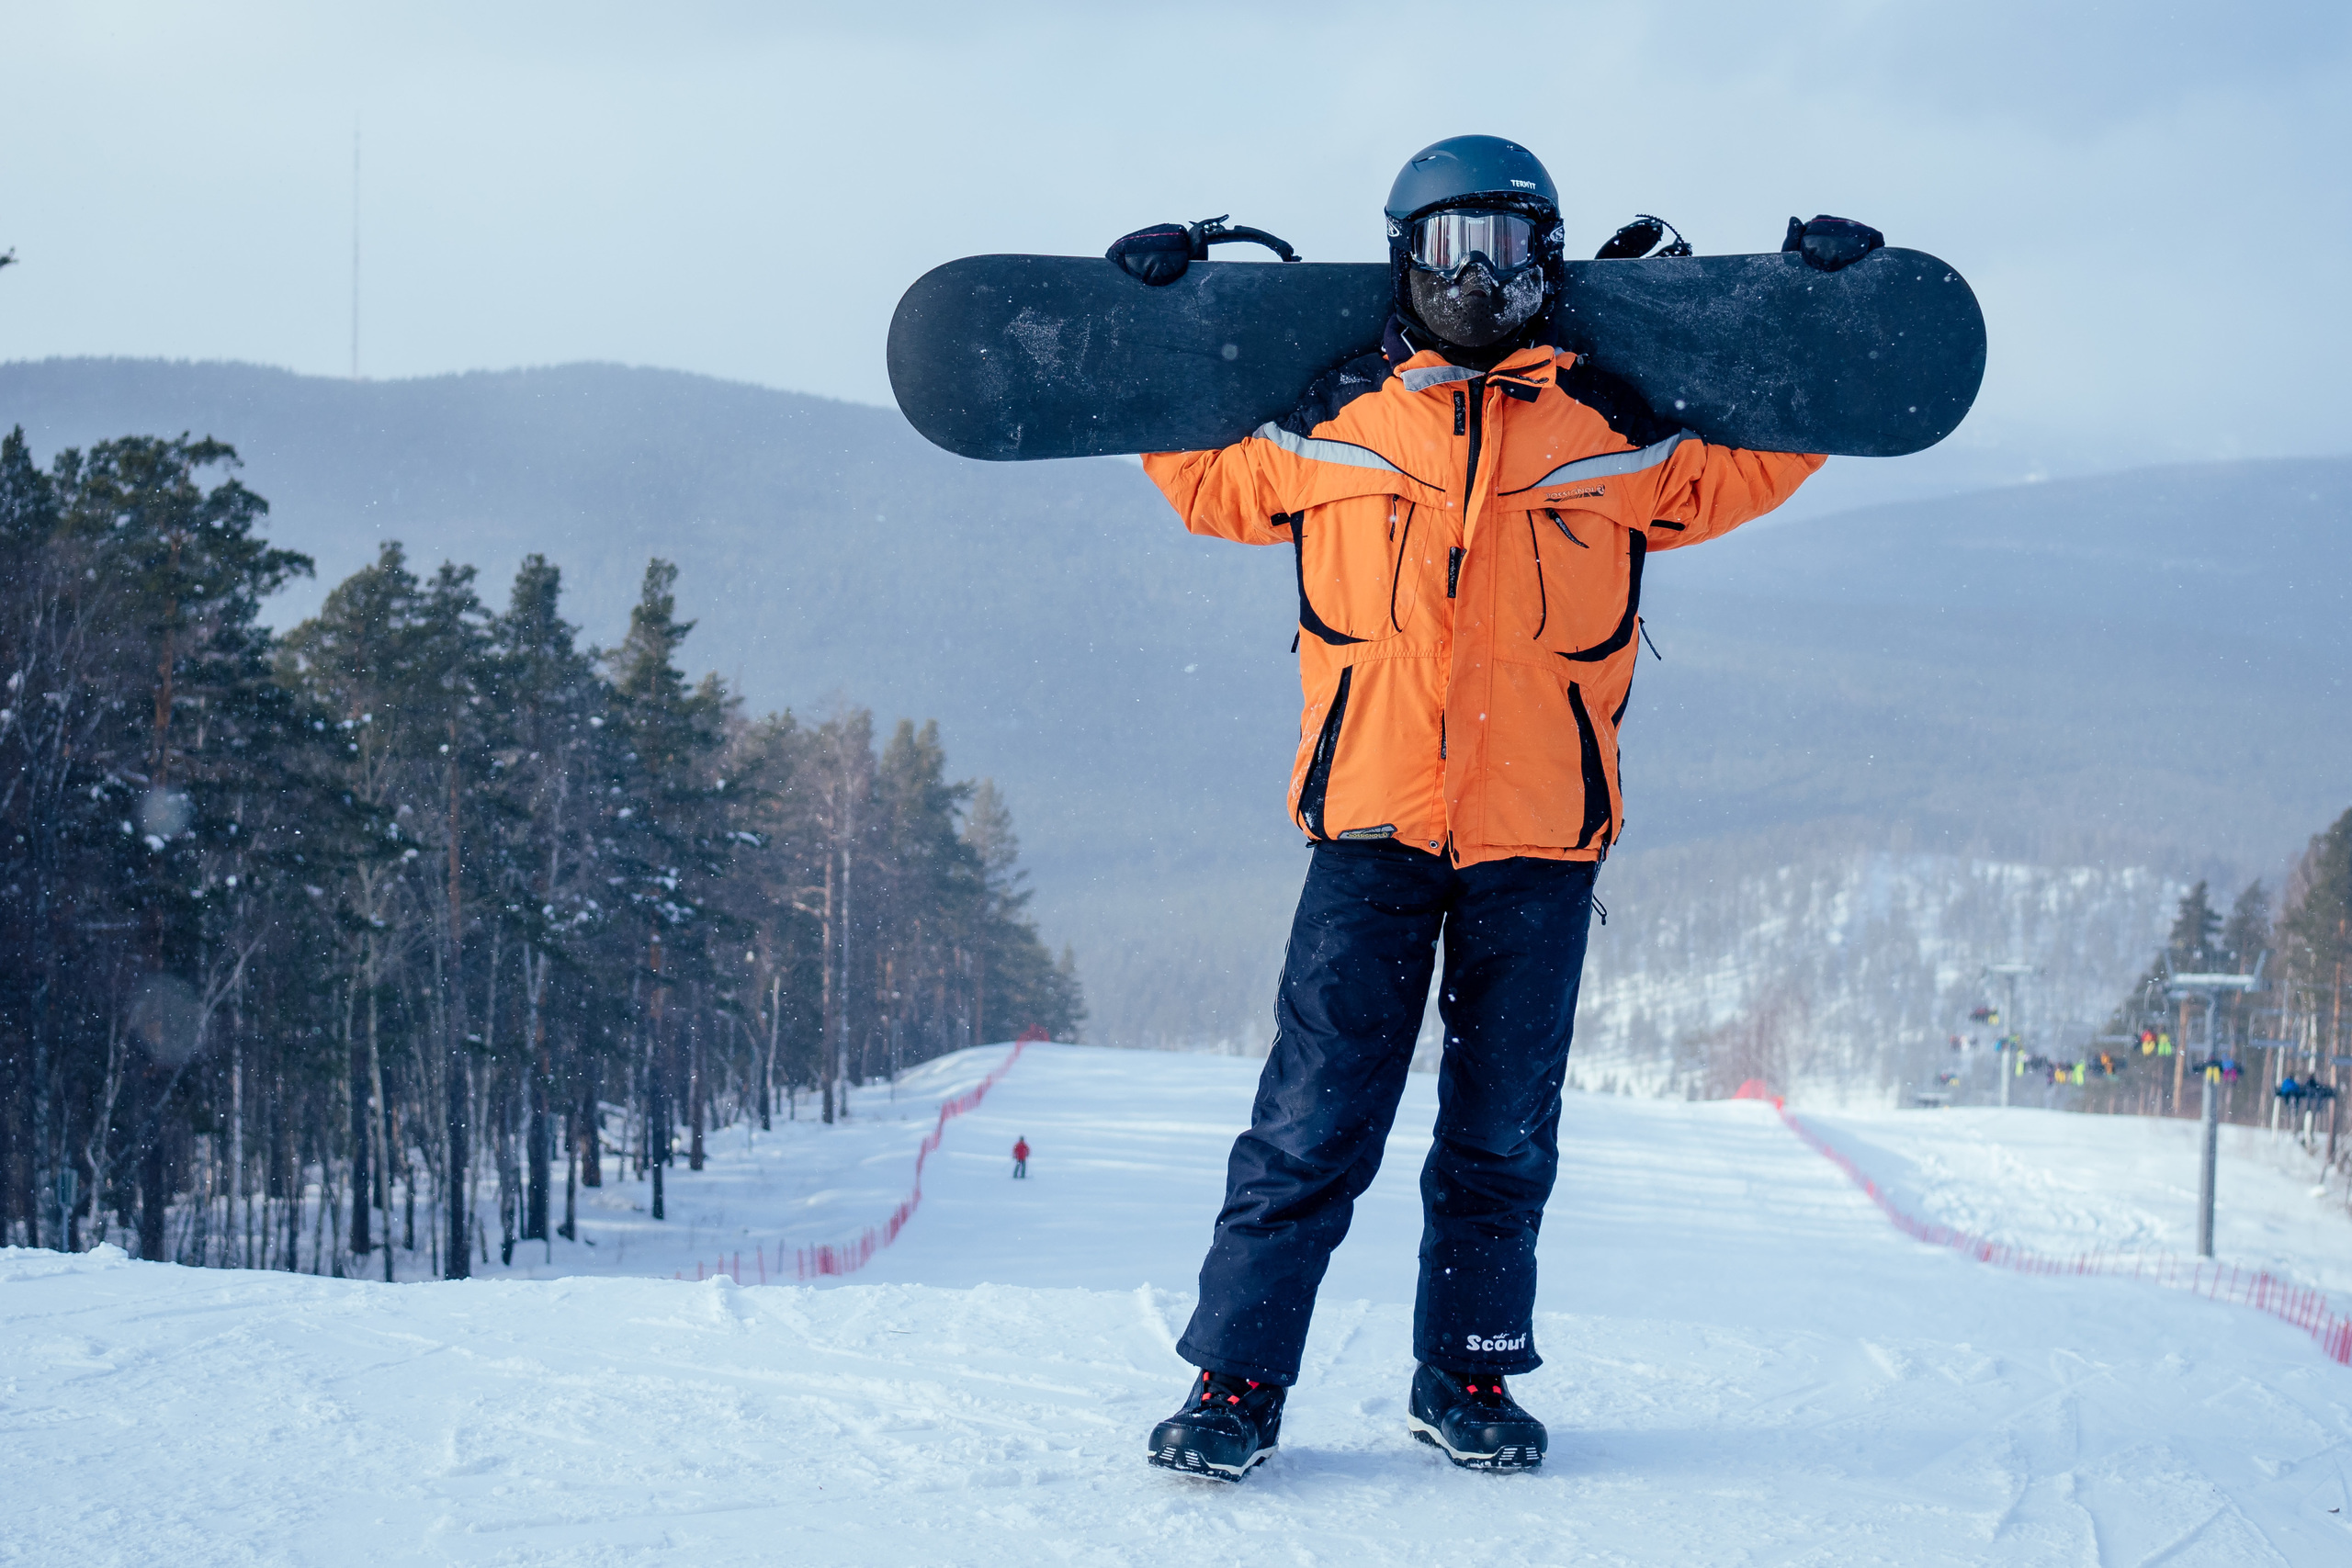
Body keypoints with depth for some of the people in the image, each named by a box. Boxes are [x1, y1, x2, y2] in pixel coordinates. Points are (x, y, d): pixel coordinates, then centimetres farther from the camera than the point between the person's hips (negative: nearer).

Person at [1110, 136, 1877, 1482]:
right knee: (1314, 1125, -6)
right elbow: (1209, 476, 23)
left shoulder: (1615, 429, 8)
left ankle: (1469, 1377, 20)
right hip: (1371, 825, -1)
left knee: (1503, 1134, 8)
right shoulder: (1332, 422, 8)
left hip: (1541, 834, 1)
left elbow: (1742, 468, 20)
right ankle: (1236, 1381, -2)